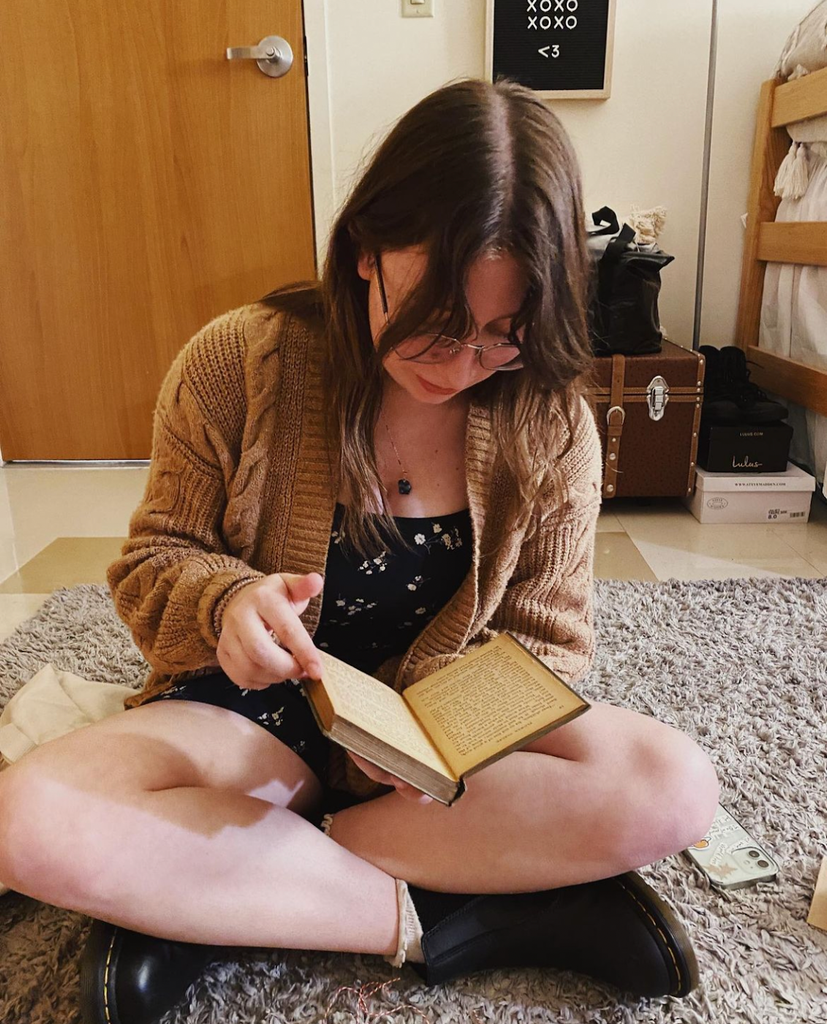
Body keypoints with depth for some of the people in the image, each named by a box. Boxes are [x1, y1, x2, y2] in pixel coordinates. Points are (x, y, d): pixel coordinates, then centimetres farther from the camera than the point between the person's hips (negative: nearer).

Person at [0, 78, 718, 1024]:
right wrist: (225, 601, -28)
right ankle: (443, 919, -19)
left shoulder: (550, 423, -9)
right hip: (254, 718, -1)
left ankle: (203, 894, -20)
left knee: (675, 788, -25)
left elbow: (546, 637, -2)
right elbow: (152, 563, -4)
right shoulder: (239, 363, -12)